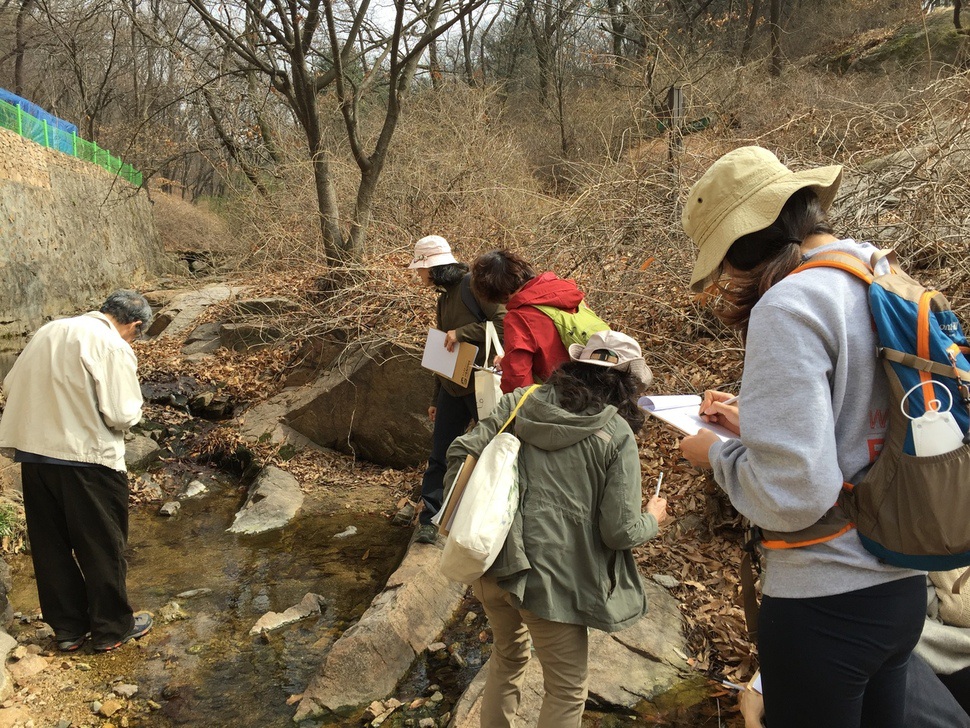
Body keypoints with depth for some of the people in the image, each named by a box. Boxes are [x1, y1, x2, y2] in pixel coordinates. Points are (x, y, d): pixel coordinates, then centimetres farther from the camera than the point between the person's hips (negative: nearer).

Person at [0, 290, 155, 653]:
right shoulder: (114, 348, -14)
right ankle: (112, 628, 23)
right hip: (86, 459, -6)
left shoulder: (49, 331, 8)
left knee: (50, 545, 16)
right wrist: (132, 411, 5)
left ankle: (68, 628, 29)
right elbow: (122, 416, -17)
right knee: (102, 547, 9)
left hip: (32, 452, 7)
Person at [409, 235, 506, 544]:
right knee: (439, 454, 8)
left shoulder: (475, 285, -11)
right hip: (452, 389, 8)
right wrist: (435, 399, 22)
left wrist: (462, 332, -23)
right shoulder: (444, 297, 14)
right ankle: (429, 520, 16)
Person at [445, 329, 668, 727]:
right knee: (566, 692, 16)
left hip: (494, 562, 5)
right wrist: (653, 519, 13)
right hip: (551, 579, -5)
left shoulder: (520, 403, 4)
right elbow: (620, 531, -9)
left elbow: (461, 451, 0)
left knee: (507, 656, 31)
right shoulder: (616, 436, -7)